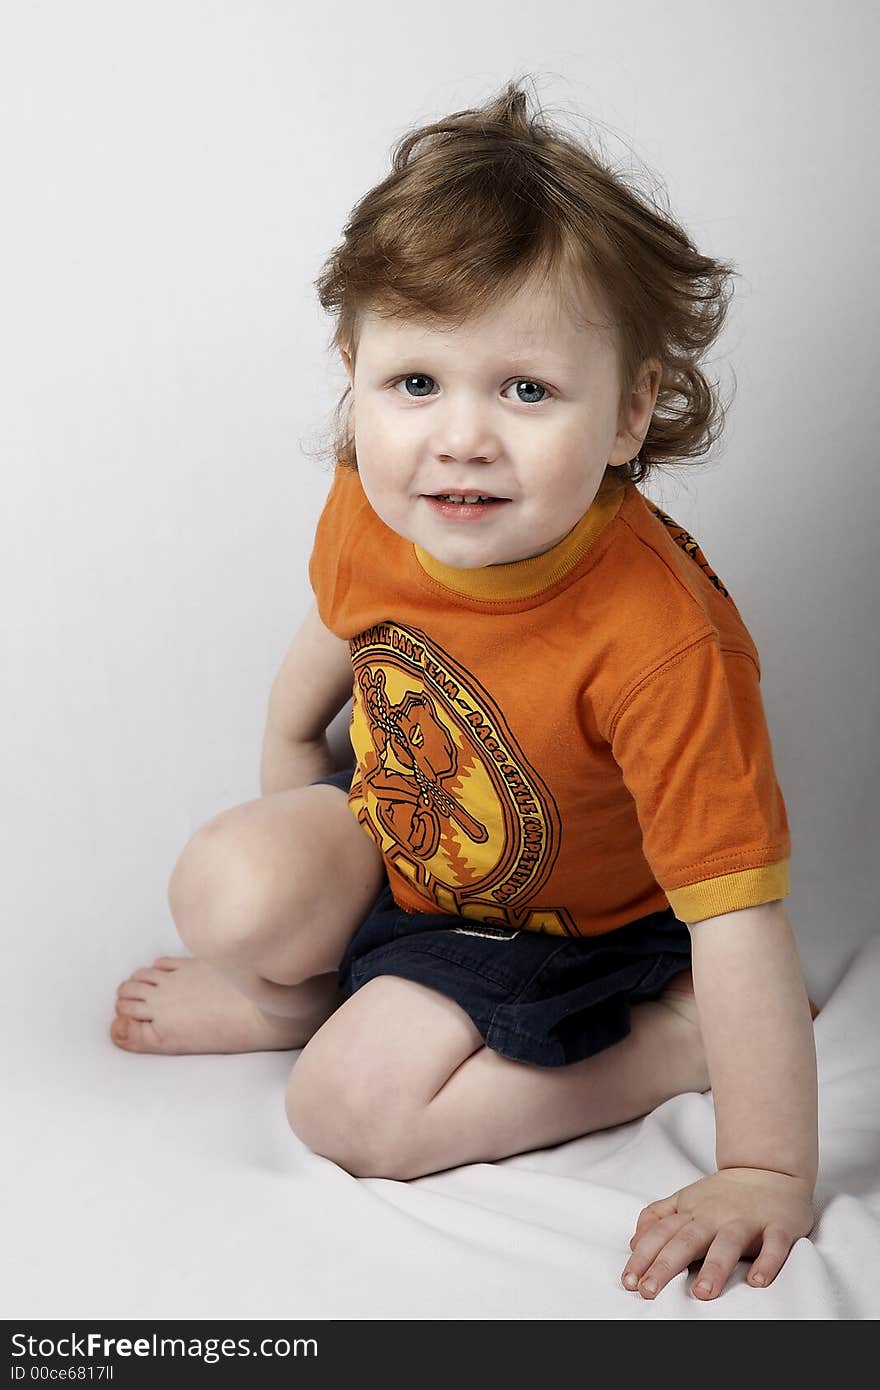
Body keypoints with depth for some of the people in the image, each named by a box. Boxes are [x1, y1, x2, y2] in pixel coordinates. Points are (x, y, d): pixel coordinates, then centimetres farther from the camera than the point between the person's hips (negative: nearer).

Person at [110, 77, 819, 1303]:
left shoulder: (661, 642, -39)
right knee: (227, 891, -20)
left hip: (563, 919, -4)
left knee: (356, 1108, -17)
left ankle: (669, 1038, -3)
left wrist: (767, 1175, -29)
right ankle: (315, 988, 12)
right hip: (389, 834, 4)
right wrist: (290, 806, 16)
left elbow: (739, 918, -34)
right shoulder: (369, 509, -20)